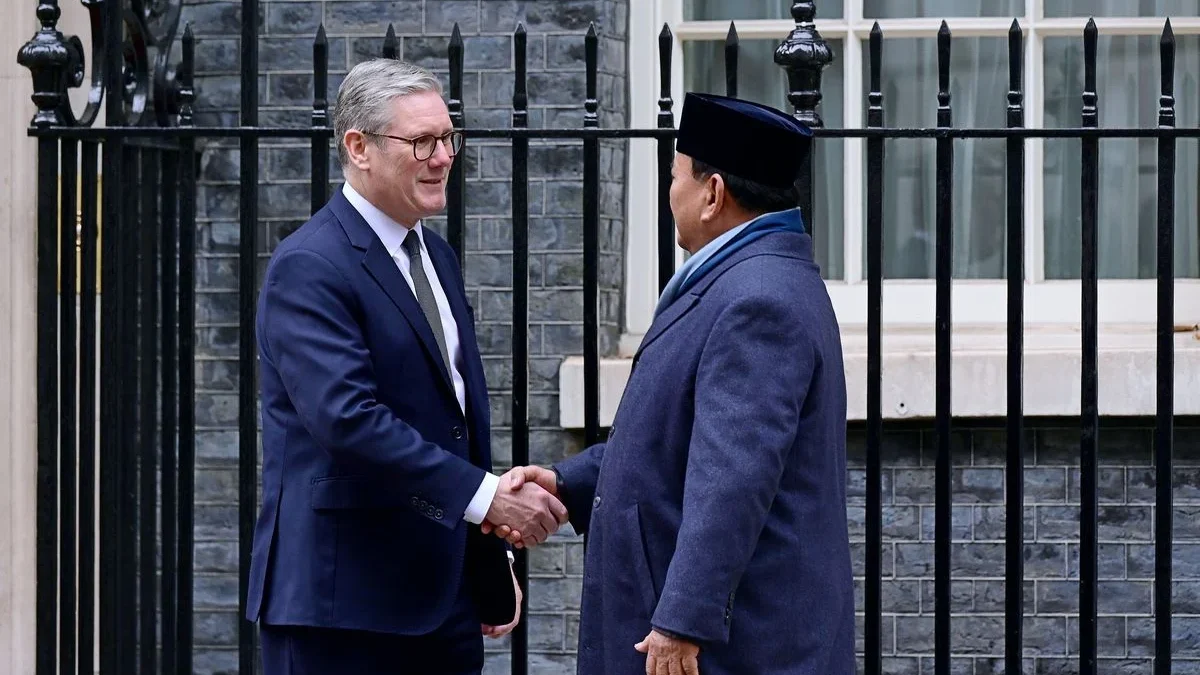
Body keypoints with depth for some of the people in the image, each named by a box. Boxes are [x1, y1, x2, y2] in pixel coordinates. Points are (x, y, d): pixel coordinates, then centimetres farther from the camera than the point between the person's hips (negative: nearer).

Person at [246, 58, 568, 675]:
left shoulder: (435, 256, 16)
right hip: (343, 597, -8)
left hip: (444, 593, 8)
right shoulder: (310, 269, -13)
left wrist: (493, 565, 20)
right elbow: (348, 418, -25)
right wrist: (486, 497, -27)